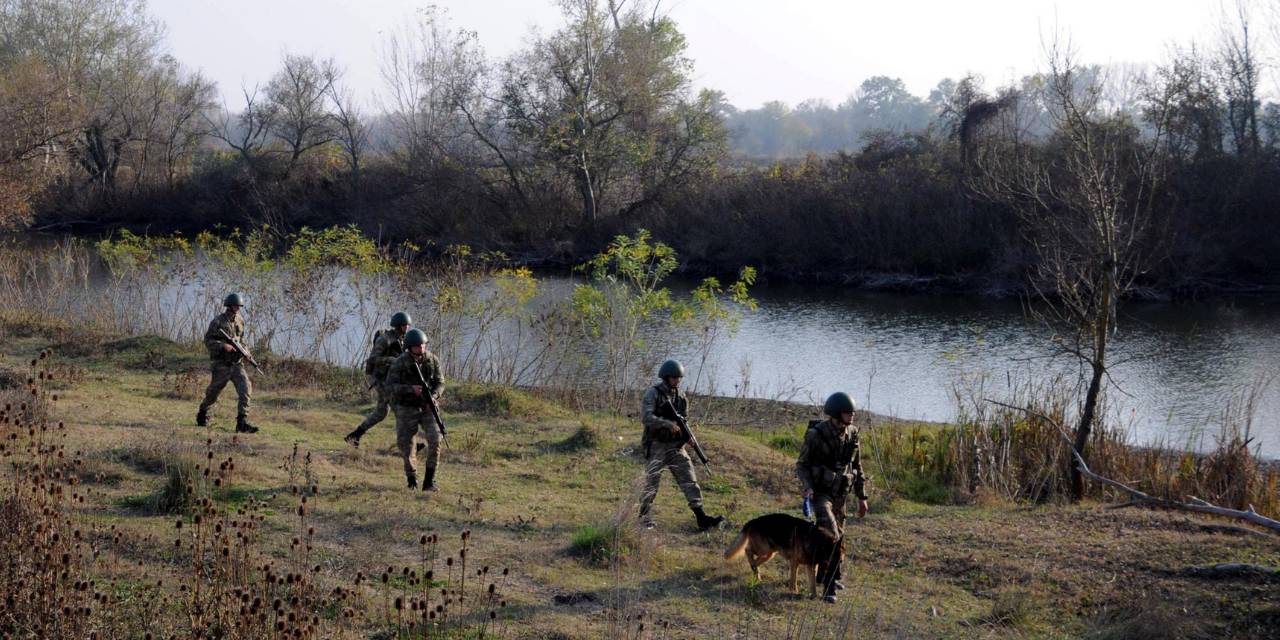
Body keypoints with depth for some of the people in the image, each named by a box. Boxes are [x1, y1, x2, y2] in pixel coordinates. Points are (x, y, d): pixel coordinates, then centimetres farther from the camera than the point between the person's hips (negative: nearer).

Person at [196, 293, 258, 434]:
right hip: (221, 364, -4)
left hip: (237, 363, 4)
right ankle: (202, 414, 37)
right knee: (213, 392, 8)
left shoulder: (240, 321, 9)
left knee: (245, 389, -14)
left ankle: (242, 423, -17)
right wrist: (223, 346, -23)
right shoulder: (218, 321, -8)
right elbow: (208, 340, -9)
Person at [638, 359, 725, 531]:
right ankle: (645, 522, 13)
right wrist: (668, 424, -31)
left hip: (675, 446, 5)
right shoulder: (653, 394, -7)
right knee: (651, 486, -1)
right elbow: (646, 417, -20)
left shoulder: (681, 397, 11)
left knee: (689, 480, -5)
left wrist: (688, 436, -1)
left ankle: (701, 519, -10)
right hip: (656, 446, -5)